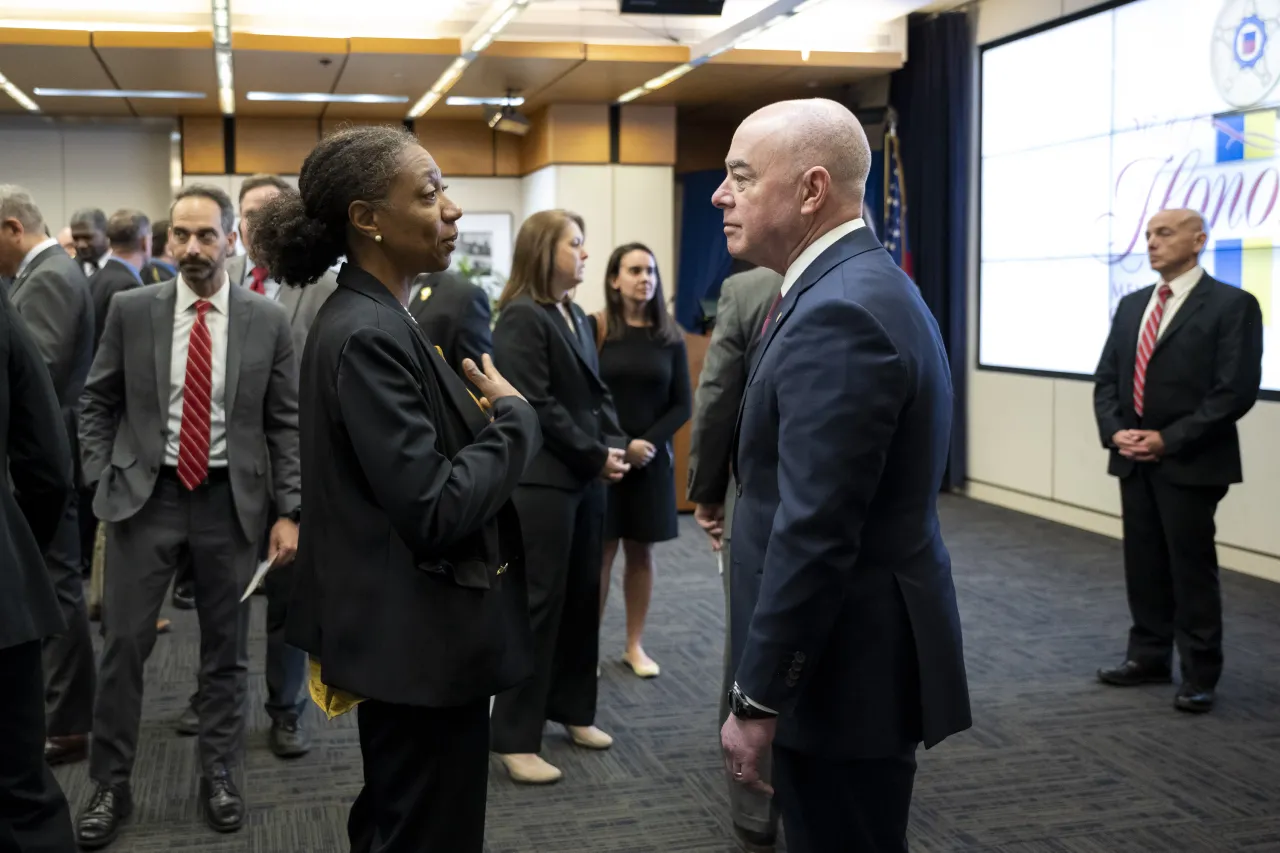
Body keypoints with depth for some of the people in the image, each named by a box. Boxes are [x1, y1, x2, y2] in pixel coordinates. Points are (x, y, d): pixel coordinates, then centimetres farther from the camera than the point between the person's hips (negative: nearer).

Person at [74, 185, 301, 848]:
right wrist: (100, 484, -1)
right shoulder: (131, 310, 0)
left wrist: (289, 511, -3)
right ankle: (110, 785, 17)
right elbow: (97, 403, 8)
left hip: (230, 499, 0)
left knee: (225, 648, 9)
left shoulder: (267, 320, -2)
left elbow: (285, 422, 1)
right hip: (145, 495, 0)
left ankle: (219, 775, 25)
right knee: (123, 642, 3)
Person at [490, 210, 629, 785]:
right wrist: (596, 456, -14)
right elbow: (539, 407, -18)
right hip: (542, 481, -8)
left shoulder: (576, 316, 13)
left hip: (585, 477, 8)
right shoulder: (521, 318, -13)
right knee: (537, 603, -3)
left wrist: (614, 446, -3)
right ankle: (514, 738, 6)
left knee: (582, 598, 14)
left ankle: (572, 710, 29)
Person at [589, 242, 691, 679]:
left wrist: (649, 442, -11)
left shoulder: (669, 335, 3)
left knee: (641, 551, 9)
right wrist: (618, 445, -14)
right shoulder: (594, 328, -5)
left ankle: (635, 645, 20)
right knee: (601, 552, 1)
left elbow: (682, 405, 3)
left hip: (652, 459, 3)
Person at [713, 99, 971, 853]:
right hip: (862, 644, 10)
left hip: (847, 663, -10)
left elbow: (813, 535, -25)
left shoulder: (838, 315, -22)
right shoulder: (863, 284, 10)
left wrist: (756, 699, -19)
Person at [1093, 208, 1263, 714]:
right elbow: (1107, 378, 13)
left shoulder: (1232, 305, -7)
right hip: (1133, 460, 6)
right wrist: (1115, 432, -5)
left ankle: (1200, 675, 13)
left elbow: (1236, 390, -13)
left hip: (1190, 463, -6)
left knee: (1192, 569, 1)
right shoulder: (1131, 306, 13)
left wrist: (1169, 439, -16)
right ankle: (1149, 657, 25)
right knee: (1143, 565, 12)